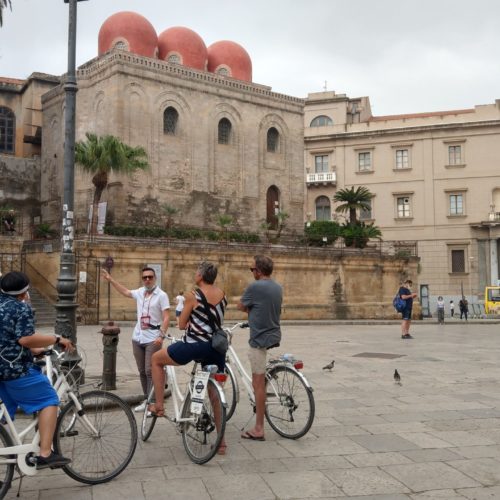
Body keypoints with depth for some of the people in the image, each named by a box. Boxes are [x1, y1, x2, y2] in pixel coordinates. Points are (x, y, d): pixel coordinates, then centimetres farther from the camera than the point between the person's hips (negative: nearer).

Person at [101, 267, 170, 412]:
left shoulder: (161, 295, -9)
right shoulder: (140, 292, 9)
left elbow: (166, 318, -13)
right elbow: (125, 292, 27)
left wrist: (161, 336, -24)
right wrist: (110, 279, 28)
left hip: (152, 340, -6)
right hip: (138, 338, 6)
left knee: (150, 371, -8)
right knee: (142, 372, 12)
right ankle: (146, 400, 22)